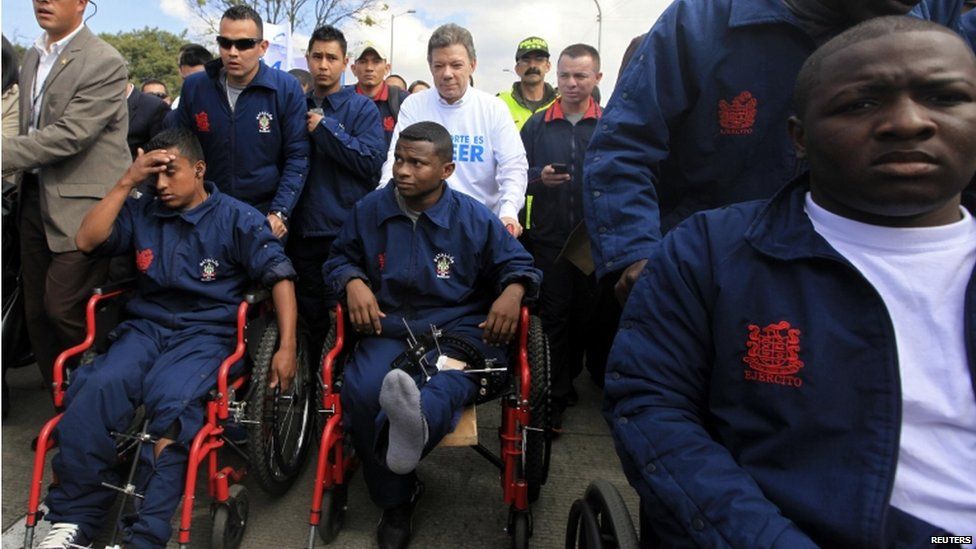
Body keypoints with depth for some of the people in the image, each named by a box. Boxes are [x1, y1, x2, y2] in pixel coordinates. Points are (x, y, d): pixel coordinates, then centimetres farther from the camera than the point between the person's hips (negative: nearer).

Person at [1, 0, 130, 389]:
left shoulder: (104, 62, -9)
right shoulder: (32, 57, 17)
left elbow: (70, 135, -17)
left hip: (82, 204, -8)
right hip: (36, 199, 8)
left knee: (63, 308, -10)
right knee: (36, 312, 10)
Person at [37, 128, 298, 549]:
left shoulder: (237, 219, 3)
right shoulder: (142, 209, 14)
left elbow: (280, 276, -2)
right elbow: (87, 241, 6)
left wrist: (286, 348, -12)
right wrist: (128, 181, 2)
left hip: (208, 332, -3)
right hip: (146, 326, 3)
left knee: (170, 400, -32)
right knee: (97, 387, -26)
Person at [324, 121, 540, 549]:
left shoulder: (475, 218, 4)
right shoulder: (369, 210, 9)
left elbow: (517, 263, 12)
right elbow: (339, 259, 20)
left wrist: (513, 291, -13)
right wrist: (353, 282, -4)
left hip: (458, 326, -1)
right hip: (388, 329, 1)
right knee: (361, 392, -29)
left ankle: (416, 420, -74)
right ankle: (396, 499, -11)